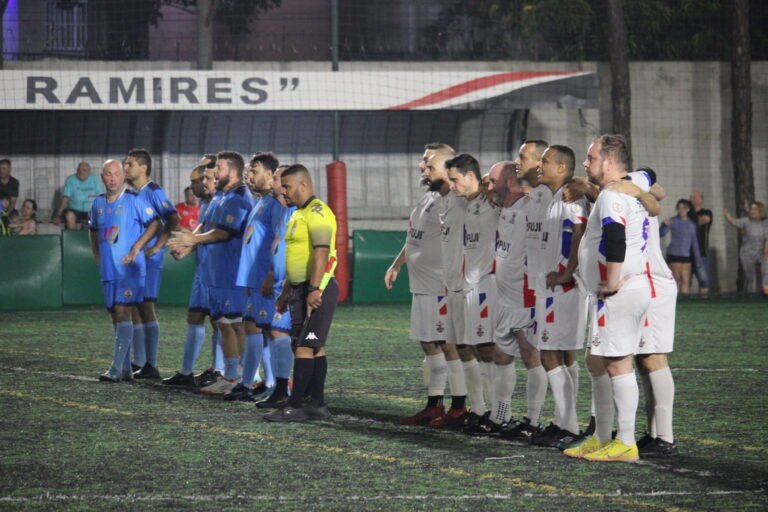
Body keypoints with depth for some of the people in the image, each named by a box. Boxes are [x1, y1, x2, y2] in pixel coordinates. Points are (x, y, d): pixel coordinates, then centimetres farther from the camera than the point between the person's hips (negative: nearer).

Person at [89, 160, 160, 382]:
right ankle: (126, 369, 15)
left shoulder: (134, 200, -7)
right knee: (115, 317, 8)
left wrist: (136, 248, -14)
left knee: (122, 313, -14)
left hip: (130, 268, -7)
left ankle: (117, 369, -15)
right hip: (108, 269, 7)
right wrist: (97, 256, 15)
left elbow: (154, 224, -9)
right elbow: (93, 230, 27)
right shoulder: (98, 203, 12)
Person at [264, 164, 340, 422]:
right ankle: (317, 405, 14)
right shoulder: (299, 214, 19)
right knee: (315, 347, 11)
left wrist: (314, 290, -29)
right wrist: (285, 293, 26)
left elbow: (321, 252, -23)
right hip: (301, 289, 10)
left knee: (305, 346, -10)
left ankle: (295, 407, -11)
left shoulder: (317, 212, -14)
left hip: (317, 290, -10)